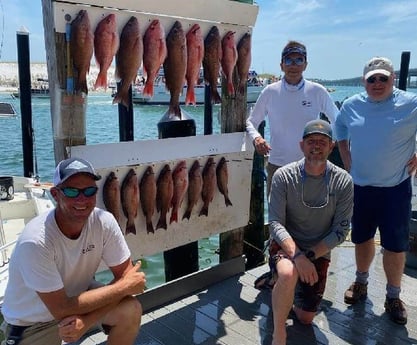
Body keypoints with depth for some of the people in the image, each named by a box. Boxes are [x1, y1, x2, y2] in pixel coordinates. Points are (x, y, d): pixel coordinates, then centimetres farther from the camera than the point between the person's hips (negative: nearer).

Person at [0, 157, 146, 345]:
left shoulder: (104, 221, -20)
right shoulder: (35, 241, -32)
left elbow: (125, 275, -14)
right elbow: (61, 310, -28)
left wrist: (87, 320, -27)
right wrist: (125, 286, -24)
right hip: (31, 323, -1)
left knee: (131, 310, -19)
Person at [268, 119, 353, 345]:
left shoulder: (343, 182, -11)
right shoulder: (284, 176, -15)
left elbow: (341, 231, -9)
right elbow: (275, 223, -17)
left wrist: (310, 255, -19)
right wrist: (297, 255, -31)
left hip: (319, 252, 3)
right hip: (285, 246, -2)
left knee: (306, 319, 8)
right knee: (289, 275, -38)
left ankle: (289, 291, 40)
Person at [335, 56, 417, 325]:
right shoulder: (352, 105, 3)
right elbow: (341, 131, 20)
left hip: (395, 188, -3)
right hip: (359, 186, 3)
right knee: (362, 238, 17)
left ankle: (393, 297, 22)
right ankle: (361, 283, 37)